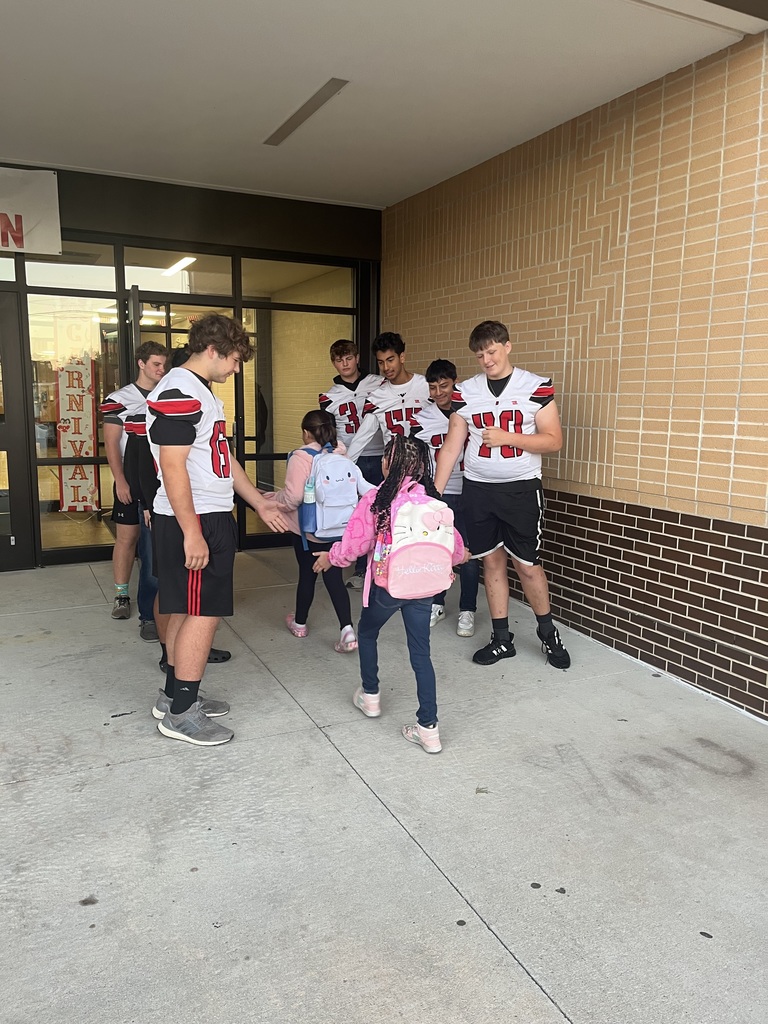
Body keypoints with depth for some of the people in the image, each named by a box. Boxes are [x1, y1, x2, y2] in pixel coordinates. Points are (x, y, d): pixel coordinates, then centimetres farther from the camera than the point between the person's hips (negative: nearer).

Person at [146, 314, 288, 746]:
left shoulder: (203, 393, 18)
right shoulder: (179, 393, -16)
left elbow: (223, 458, 21)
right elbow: (172, 467, -22)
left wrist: (261, 504, 20)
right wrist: (191, 532, -23)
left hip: (212, 517, 10)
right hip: (194, 521, -10)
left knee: (186, 610, 16)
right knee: (203, 613, -4)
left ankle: (175, 695, 28)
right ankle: (181, 714, 7)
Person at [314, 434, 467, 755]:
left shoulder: (376, 498, -12)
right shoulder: (432, 499, -1)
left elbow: (355, 543, -9)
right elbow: (453, 542, 5)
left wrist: (329, 557, 11)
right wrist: (457, 556, 28)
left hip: (387, 585, -3)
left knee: (367, 632, 25)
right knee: (421, 653, 9)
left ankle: (370, 696, 41)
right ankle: (428, 728, 9)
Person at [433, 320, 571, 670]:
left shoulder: (536, 387, -5)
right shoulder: (465, 391, 3)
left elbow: (553, 440, -7)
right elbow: (451, 447, 4)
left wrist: (506, 437, -19)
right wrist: (434, 492, -2)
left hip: (521, 488, -3)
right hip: (478, 489, 3)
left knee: (527, 563, 1)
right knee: (492, 560, 9)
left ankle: (547, 632, 24)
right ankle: (501, 638, 21)